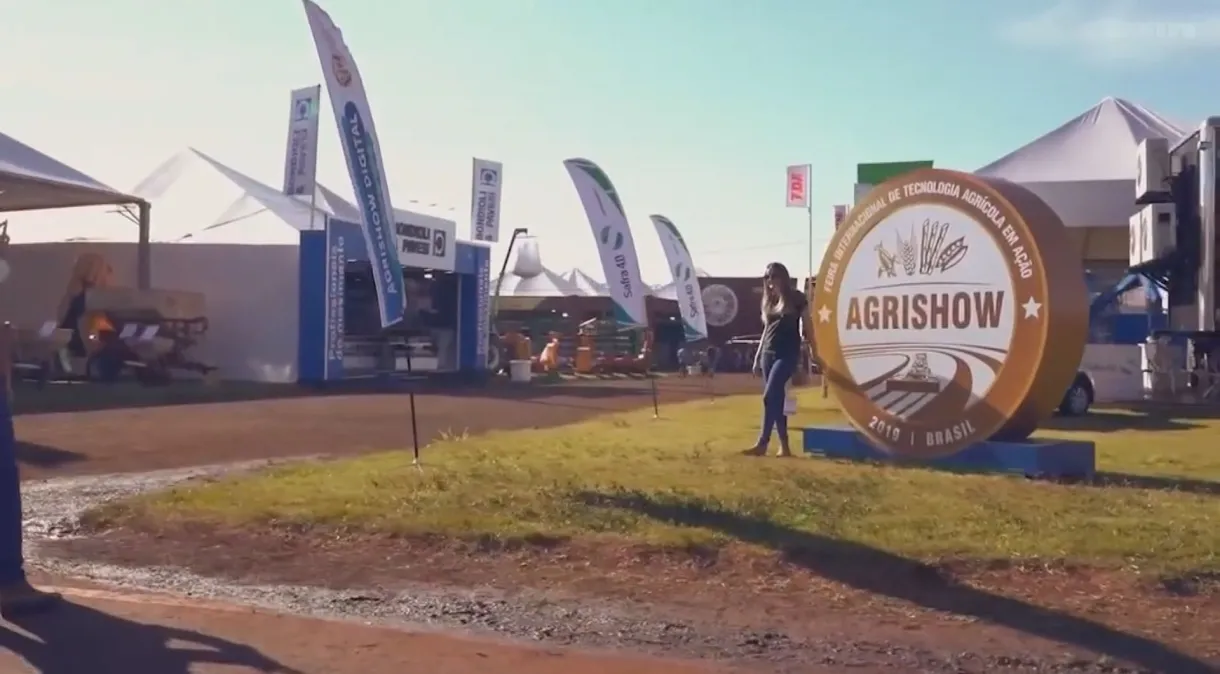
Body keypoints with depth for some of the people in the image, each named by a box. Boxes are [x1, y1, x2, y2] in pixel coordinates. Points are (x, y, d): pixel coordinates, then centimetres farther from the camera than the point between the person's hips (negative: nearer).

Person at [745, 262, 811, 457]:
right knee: (777, 400, 5)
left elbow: (807, 327, 0)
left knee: (770, 397, -16)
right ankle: (784, 446, 10)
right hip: (768, 353, 6)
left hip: (787, 354, -6)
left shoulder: (796, 298, -1)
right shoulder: (769, 301, 15)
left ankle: (762, 444, -16)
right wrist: (757, 357, 17)